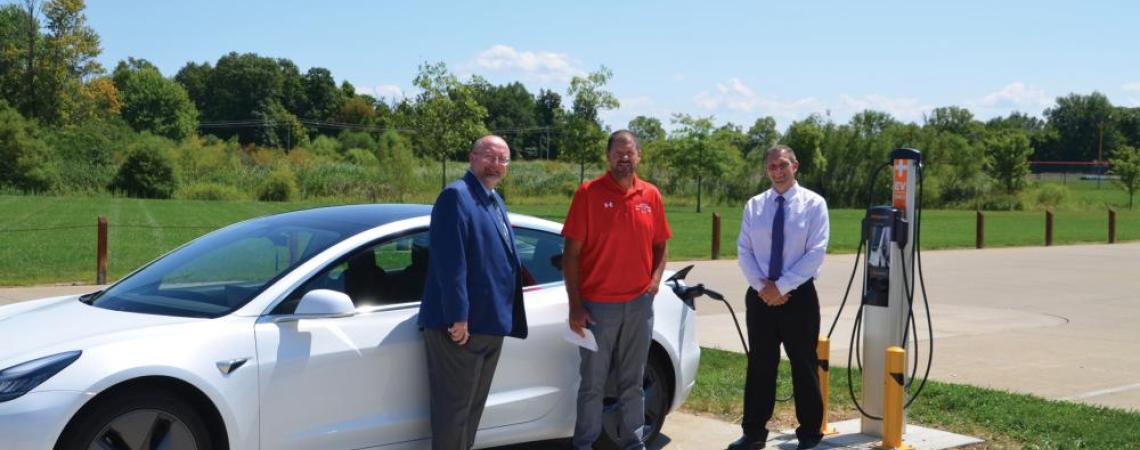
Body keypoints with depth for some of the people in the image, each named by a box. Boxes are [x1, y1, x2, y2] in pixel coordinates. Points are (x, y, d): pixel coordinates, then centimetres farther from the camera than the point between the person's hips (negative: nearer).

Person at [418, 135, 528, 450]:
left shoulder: (495, 201, 17)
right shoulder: (457, 195, -14)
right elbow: (450, 263, -22)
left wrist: (507, 316, 19)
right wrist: (459, 317, -25)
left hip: (490, 322, 10)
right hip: (461, 323, -10)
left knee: (473, 403, 18)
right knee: (454, 406, -2)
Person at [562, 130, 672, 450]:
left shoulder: (651, 195, 5)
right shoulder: (589, 193, -7)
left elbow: (659, 246, 16)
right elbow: (571, 253, -7)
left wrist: (656, 277, -3)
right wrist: (575, 305, -12)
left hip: (639, 305, 4)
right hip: (598, 305, -3)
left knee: (632, 382, 13)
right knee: (593, 382, 5)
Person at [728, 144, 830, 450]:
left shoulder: (813, 204, -4)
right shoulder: (754, 205, 7)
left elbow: (816, 253, -10)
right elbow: (743, 250, 4)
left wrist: (781, 287, -15)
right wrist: (762, 286, -11)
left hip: (799, 296, -3)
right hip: (759, 296, 3)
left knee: (804, 365, 6)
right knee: (759, 365, 8)